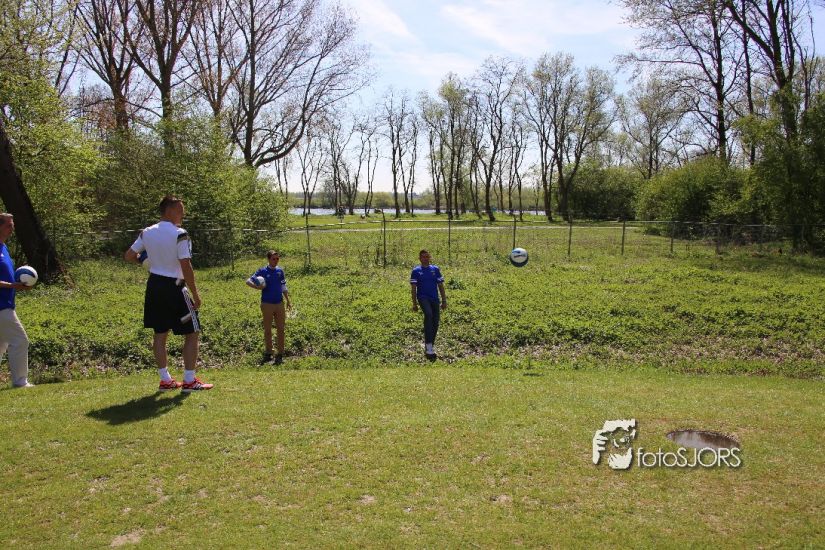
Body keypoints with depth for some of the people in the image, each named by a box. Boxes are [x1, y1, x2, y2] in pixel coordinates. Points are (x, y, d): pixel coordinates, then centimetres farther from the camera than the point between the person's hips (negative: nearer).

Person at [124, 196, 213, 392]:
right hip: (174, 287, -7)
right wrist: (195, 295, -12)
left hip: (154, 285, 7)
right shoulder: (179, 234, -16)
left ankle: (165, 380, 21)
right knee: (192, 333, 3)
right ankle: (189, 381, 4)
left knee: (160, 332, 14)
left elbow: (129, 256, 11)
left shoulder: (147, 232, 5)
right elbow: (186, 267, -19)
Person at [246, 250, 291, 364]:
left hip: (279, 304, 3)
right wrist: (257, 287, -22)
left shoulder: (280, 271, 7)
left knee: (281, 329, 2)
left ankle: (280, 355, 7)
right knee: (267, 329, 7)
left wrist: (288, 301, 14)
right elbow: (248, 281, -5)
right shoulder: (262, 271, -4)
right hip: (267, 304, -3)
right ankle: (268, 353, 19)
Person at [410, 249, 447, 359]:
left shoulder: (435, 269, 12)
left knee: (435, 322, 2)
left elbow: (441, 286, 13)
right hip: (423, 297, -4)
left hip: (434, 298, 4)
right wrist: (414, 303, 1)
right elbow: (414, 288, 5)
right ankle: (428, 346, -31)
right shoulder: (416, 271, 5)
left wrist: (444, 300, 9)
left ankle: (430, 347, 21)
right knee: (428, 314, -31)